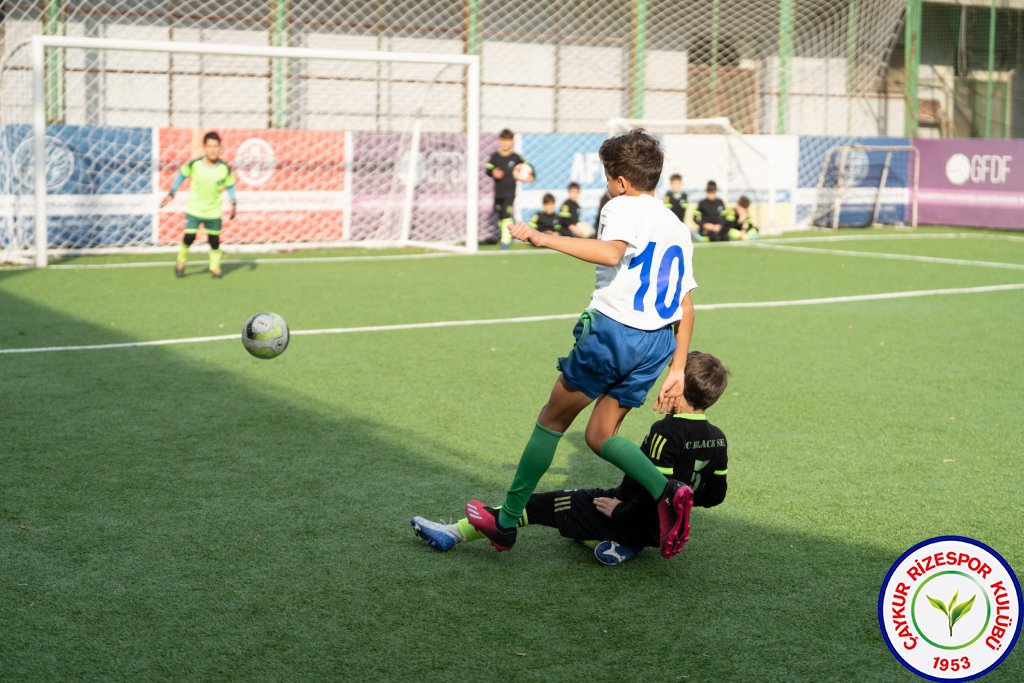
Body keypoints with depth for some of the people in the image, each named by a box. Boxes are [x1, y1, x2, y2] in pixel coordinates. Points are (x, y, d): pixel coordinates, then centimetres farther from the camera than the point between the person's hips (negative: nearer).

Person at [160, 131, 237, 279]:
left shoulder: (225, 168, -13)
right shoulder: (194, 164, -15)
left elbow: (230, 186, 1)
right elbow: (182, 175, 2)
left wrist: (234, 204, -7)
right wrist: (171, 193, 3)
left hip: (213, 211, 1)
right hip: (194, 209, -1)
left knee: (214, 240, 4)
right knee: (189, 237, -5)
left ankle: (215, 268, 22)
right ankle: (181, 262, 20)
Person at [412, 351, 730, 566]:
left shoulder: (666, 433, -25)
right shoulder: (717, 438, -2)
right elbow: (714, 495, 7)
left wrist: (620, 512, -15)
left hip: (632, 518, -7)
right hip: (661, 530, 8)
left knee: (538, 504, -3)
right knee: (579, 498, 28)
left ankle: (454, 534, 1)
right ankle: (622, 544, 6)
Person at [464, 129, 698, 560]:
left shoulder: (623, 207, -5)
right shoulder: (677, 227, 19)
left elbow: (611, 252, -29)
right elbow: (685, 307, 19)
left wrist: (544, 239, -27)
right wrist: (677, 370, 21)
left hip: (611, 329, -7)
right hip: (657, 343, 7)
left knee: (552, 419, 8)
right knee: (599, 436, 14)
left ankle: (507, 522, 16)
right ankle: (668, 492, -10)